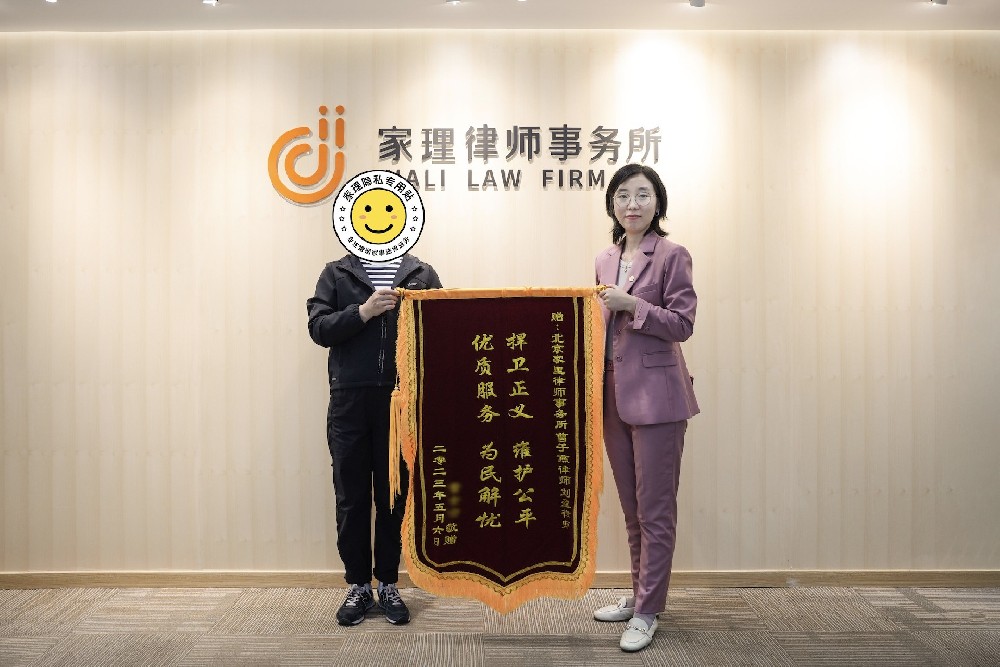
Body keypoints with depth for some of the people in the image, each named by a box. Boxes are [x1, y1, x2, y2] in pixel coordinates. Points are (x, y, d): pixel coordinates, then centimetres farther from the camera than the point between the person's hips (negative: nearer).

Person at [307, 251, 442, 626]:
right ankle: (358, 587, 20)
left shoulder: (422, 274, 9)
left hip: (402, 399, 0)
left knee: (394, 497, 8)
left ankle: (388, 585, 22)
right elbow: (318, 328, 0)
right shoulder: (336, 273, 9)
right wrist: (363, 311, -14)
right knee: (351, 498, 6)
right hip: (349, 401, 0)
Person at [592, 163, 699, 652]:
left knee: (655, 510, 2)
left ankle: (647, 612, 13)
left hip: (656, 395, -6)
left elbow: (682, 324, -10)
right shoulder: (605, 260, 12)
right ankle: (640, 594, 31)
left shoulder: (672, 255, -6)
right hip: (614, 395, 7)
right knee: (631, 508, 16)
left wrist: (632, 304, -19)